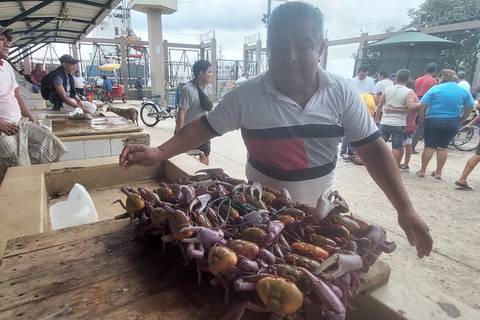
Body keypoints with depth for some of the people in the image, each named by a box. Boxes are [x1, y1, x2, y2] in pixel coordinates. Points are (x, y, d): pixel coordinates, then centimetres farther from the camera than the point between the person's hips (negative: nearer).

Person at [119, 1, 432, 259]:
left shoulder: (342, 93, -12)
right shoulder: (247, 96, -15)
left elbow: (372, 148, -10)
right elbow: (205, 127, -8)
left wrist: (406, 209, -14)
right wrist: (158, 153, -19)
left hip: (321, 208, 2)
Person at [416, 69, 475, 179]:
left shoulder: (435, 89, -6)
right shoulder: (464, 91, 6)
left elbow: (422, 106, -11)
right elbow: (469, 109, 11)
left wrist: (421, 119, -1)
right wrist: (460, 122, 20)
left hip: (434, 121, -3)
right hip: (452, 124, 3)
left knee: (429, 147, 3)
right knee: (443, 147, 11)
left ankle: (422, 171, 8)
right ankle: (438, 173, 18)